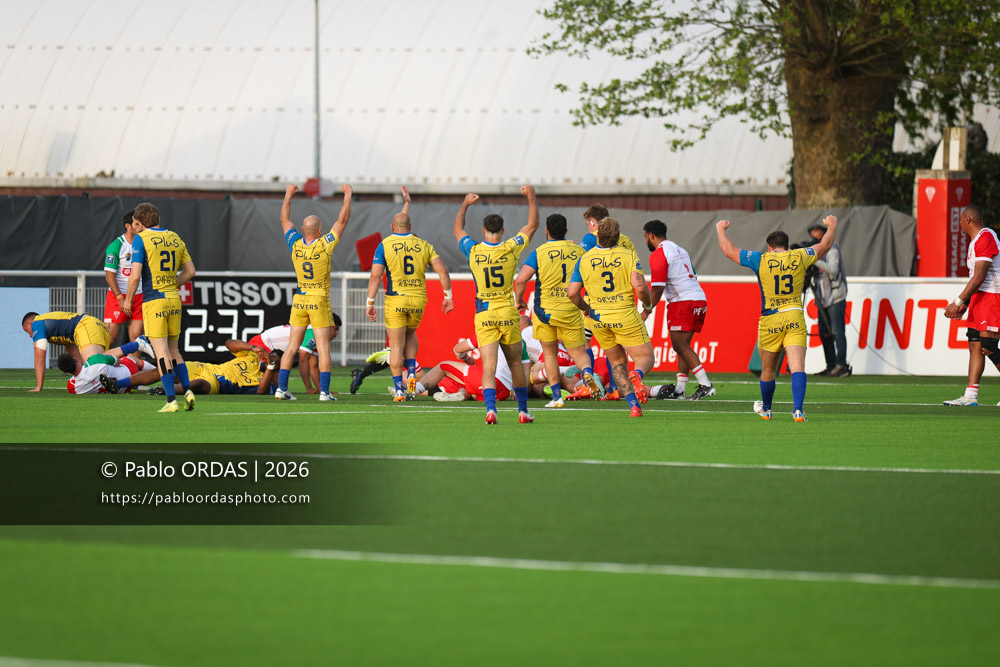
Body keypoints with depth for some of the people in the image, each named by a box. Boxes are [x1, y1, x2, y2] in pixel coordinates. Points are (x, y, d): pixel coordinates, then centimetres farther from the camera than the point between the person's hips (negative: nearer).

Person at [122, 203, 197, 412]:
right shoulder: (175, 238, 10)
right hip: (174, 300, 6)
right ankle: (187, 390, 4)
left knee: (161, 352, -6)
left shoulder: (141, 239, -7)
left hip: (154, 301, -6)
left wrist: (128, 299, 1)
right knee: (173, 350, 17)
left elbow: (135, 275, -12)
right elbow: (190, 271, 13)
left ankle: (171, 400, -11)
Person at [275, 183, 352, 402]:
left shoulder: (295, 244, -4)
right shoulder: (325, 245, -13)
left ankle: (281, 388, 3)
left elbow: (285, 220, 12)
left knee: (292, 347, 7)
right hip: (319, 301, -4)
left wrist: (288, 196, 23)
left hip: (299, 300, 4)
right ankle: (324, 391, -7)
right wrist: (348, 196, 6)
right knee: (323, 349, -3)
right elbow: (342, 220, -4)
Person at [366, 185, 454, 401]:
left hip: (395, 300, -3)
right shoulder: (423, 245, 5)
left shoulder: (385, 245, -3)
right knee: (410, 335, 26)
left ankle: (399, 389, 1)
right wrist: (448, 296, 9)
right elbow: (442, 271, 1)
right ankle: (411, 375, 9)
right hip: (418, 299, 3)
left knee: (397, 345, 3)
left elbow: (375, 276, -10)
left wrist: (370, 302, -5)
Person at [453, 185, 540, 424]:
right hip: (508, 313, 0)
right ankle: (523, 411, 18)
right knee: (515, 363, 13)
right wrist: (531, 196, 18)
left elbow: (458, 230, 17)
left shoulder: (473, 251, -4)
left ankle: (490, 408, -25)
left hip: (483, 315, 0)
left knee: (488, 365, -7)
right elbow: (532, 225, 8)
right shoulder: (510, 249, -5)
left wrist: (465, 205, 30)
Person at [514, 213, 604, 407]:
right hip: (571, 311, 1)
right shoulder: (578, 251, 3)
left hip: (545, 311, -1)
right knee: (578, 352, 8)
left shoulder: (539, 252, -6)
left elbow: (520, 280, -12)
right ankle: (588, 372, -25)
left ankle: (557, 397, 11)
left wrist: (519, 301, 5)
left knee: (550, 353, 15)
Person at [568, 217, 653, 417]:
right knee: (645, 356, 6)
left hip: (599, 318, 3)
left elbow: (572, 293, -2)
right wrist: (647, 304, 4)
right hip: (625, 315, -3)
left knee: (617, 361, 17)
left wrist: (585, 308, 18)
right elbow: (640, 287, -17)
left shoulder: (584, 260, -2)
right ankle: (637, 375, -31)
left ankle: (633, 404, 3)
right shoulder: (628, 256, -8)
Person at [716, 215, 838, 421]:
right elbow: (825, 245, 21)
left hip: (770, 320, 0)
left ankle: (766, 409, 34)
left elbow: (728, 250, 7)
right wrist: (832, 225, 40)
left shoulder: (761, 260, -2)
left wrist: (721, 229, 26)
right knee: (797, 367, -8)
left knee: (768, 370, 16)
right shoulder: (799, 257, 3)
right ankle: (797, 409, -24)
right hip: (795, 319, 0)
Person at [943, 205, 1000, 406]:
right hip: (979, 297, 10)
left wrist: (959, 302, -20)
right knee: (974, 345, 4)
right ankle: (970, 396, 1)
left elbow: (979, 277, -20)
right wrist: (964, 303, 19)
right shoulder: (975, 241, 18)